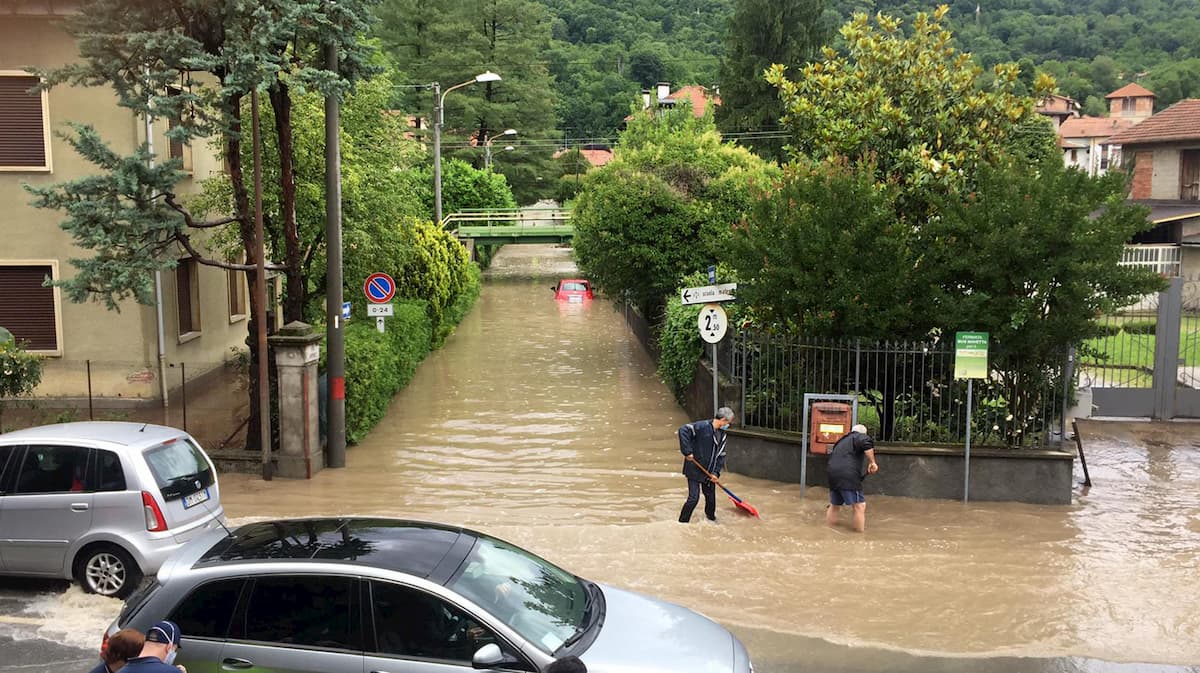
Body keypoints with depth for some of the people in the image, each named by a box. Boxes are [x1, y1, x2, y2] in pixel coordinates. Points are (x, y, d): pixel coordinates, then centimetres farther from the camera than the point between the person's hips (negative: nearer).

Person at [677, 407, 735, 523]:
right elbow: (683, 430, -28)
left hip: (709, 473, 7)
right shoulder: (703, 426, -17)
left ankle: (711, 519, 35)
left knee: (711, 498, 13)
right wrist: (687, 451, -27)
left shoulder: (722, 435, 7)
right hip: (694, 470, -7)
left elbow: (721, 455, 9)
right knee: (693, 498, -7)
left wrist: (716, 472, -3)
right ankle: (682, 522, 7)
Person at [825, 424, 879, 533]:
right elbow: (866, 442, -20)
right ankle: (861, 534, -5)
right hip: (848, 478, -8)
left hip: (833, 476, 8)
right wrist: (872, 462, -15)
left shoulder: (841, 442, 30)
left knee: (834, 505, 21)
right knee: (859, 506, -4)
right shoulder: (858, 437, 5)